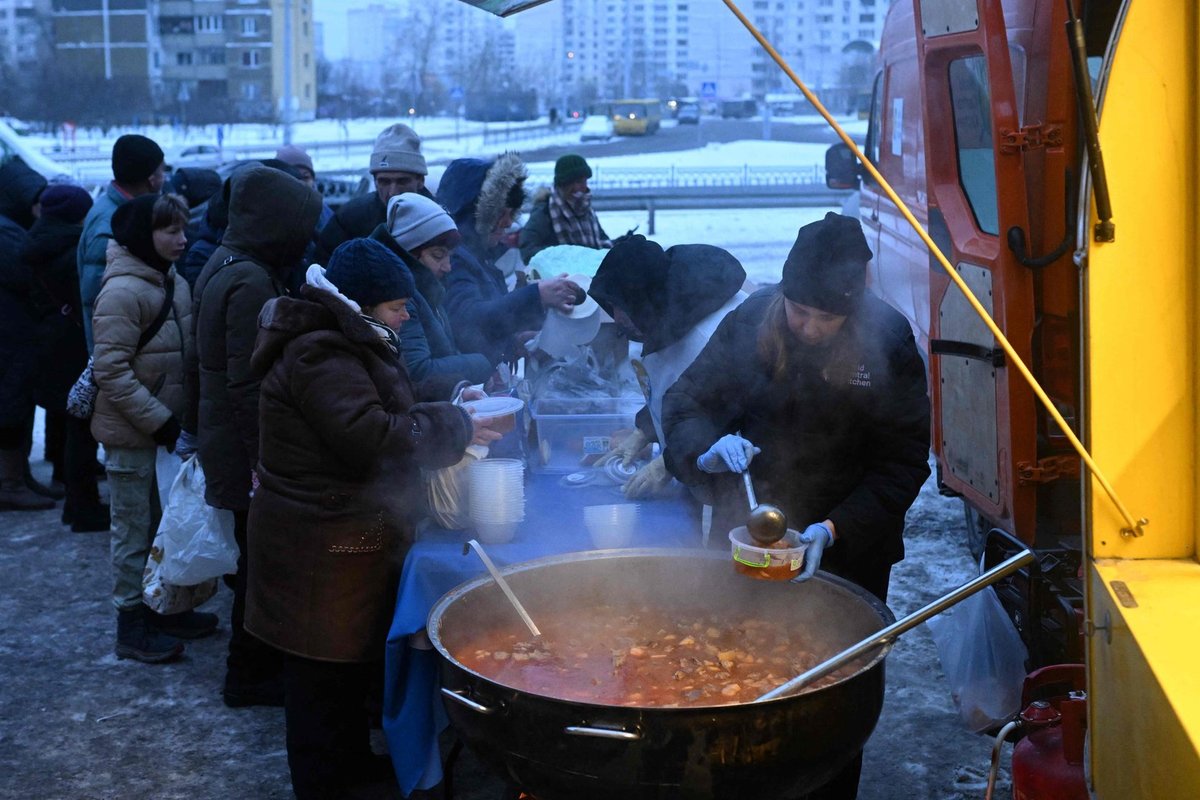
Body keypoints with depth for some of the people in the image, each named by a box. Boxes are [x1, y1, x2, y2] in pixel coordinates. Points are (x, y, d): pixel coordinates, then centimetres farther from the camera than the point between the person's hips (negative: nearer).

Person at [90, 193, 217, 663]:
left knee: (164, 523, 17)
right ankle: (132, 627, 14)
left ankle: (162, 609, 31)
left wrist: (179, 417, 9)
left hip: (166, 427, 8)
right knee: (135, 530, 3)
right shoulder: (123, 291, -19)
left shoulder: (172, 283, 6)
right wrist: (159, 420, -21)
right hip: (133, 435, -8)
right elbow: (111, 371, -22)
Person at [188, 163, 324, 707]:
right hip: (247, 446, -10)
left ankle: (255, 660, 33)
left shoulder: (225, 264, 9)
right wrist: (266, 462, -23)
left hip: (224, 434, 10)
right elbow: (249, 384, -25)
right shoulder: (251, 282, -23)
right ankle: (251, 676, 17)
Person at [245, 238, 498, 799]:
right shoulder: (320, 359, -22)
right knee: (326, 669, 2)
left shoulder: (342, 344, 13)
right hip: (323, 547, -11)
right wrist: (453, 426, -17)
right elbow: (373, 437, -29)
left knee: (353, 655, 22)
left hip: (343, 536, 11)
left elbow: (385, 406, 22)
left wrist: (449, 403, 5)